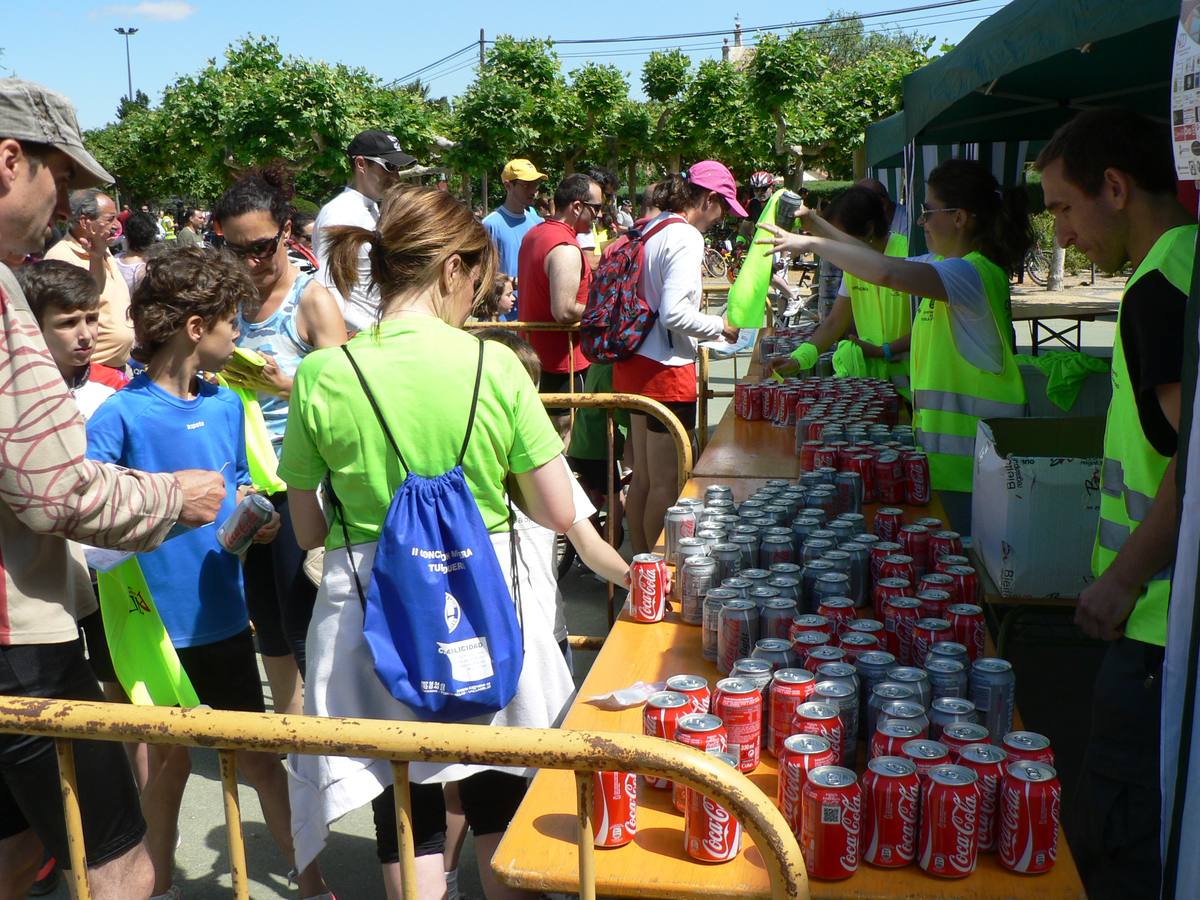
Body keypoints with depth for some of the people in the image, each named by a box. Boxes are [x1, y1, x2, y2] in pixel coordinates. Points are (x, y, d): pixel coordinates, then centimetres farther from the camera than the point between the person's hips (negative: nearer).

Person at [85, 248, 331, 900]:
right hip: (158, 623, -4)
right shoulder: (120, 416, -14)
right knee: (170, 760, 13)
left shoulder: (225, 405, 3)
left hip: (224, 614, 4)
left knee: (257, 754, 14)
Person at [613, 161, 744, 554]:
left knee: (643, 477, 17)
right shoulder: (686, 237, -15)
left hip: (634, 363, 9)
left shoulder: (648, 229, 12)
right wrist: (722, 327, -9)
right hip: (666, 370, -9)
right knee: (667, 484, 1)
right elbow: (674, 314, -22)